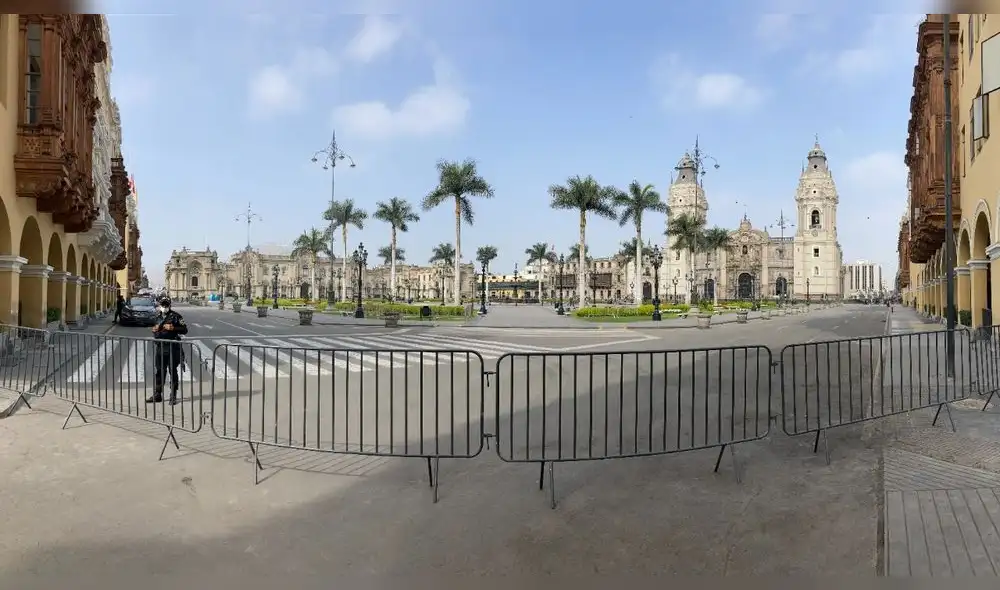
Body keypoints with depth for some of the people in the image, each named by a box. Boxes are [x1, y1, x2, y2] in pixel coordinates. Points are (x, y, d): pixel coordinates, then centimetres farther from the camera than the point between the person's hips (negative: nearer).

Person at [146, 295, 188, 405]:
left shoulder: (176, 316, -4)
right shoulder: (157, 317, 14)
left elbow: (184, 330, -7)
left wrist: (173, 328, -20)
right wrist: (154, 329, 5)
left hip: (172, 348, -5)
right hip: (159, 348, 6)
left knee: (173, 372, 1)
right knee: (159, 372, 11)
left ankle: (173, 396, 9)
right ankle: (157, 395, 20)